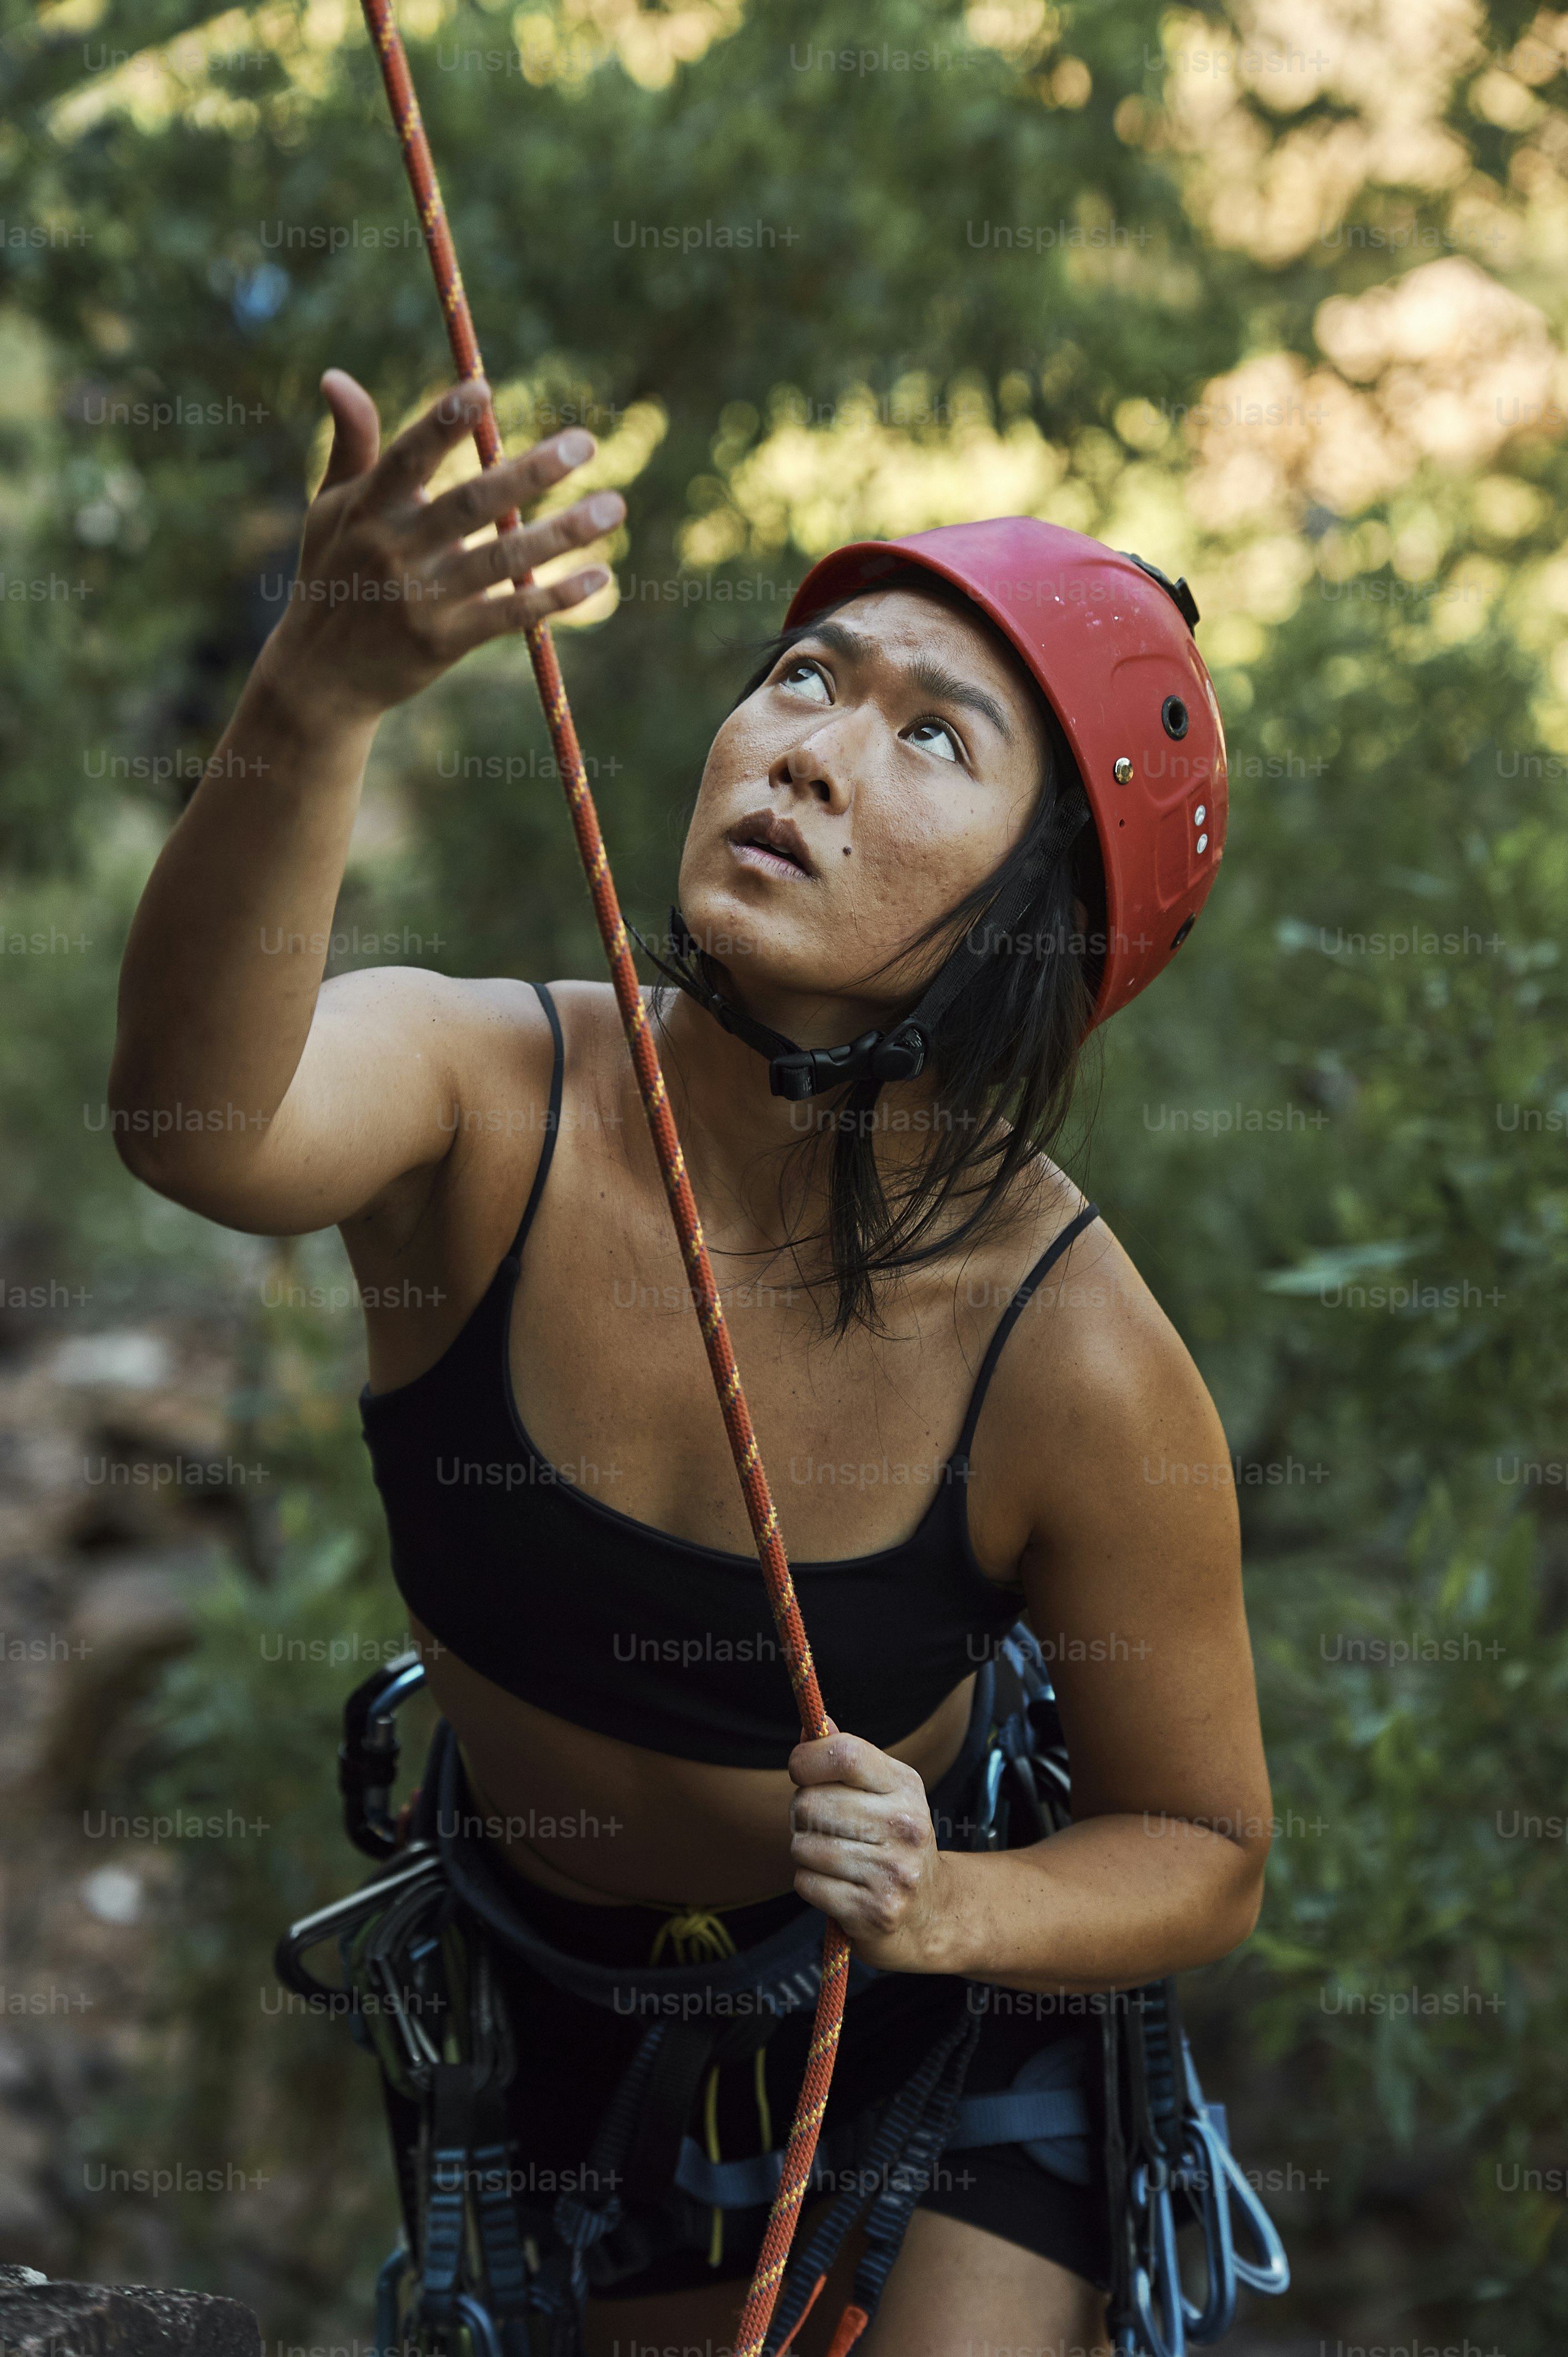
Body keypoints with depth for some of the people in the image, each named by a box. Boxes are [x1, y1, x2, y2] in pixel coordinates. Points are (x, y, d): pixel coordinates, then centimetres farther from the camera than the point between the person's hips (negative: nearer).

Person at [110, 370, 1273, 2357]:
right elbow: (204, 1125, -50)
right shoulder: (485, 1095, -25)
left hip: (940, 2028, -2)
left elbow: (1203, 1857, -12)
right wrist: (312, 702, -66)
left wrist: (943, 1911, -32)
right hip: (569, 2027, 2)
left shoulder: (1073, 1355, -27)